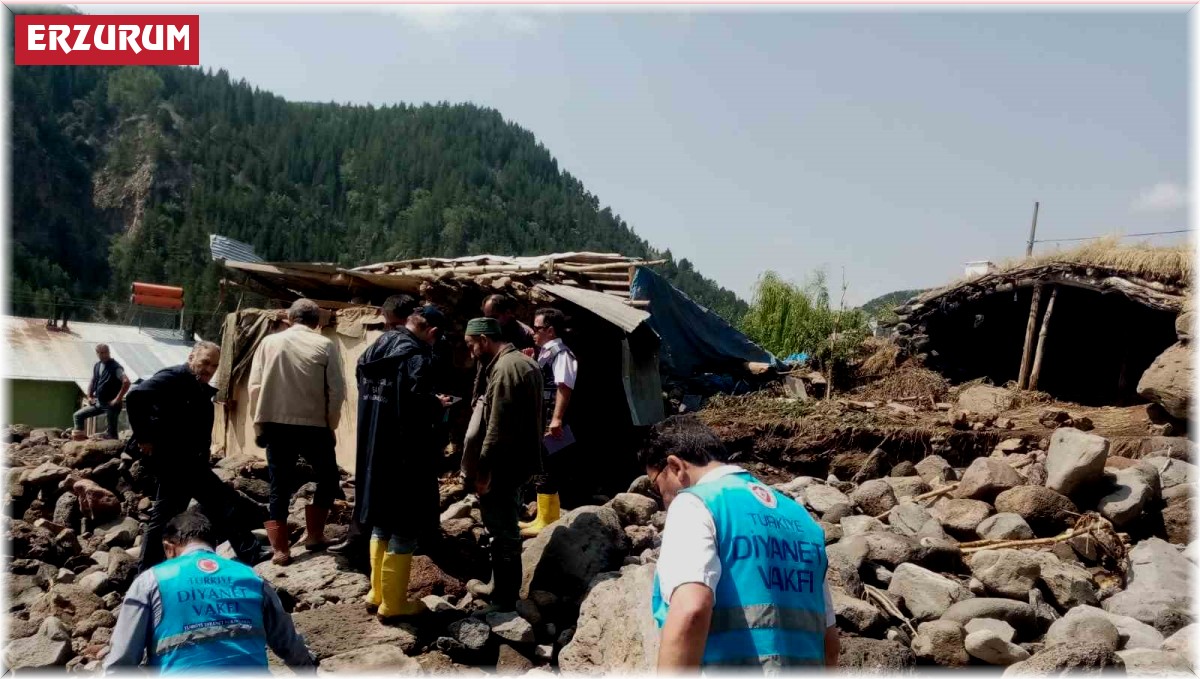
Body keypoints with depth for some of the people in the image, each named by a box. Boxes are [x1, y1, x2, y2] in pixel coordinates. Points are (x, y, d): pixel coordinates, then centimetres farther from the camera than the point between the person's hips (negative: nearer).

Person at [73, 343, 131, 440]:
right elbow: (92, 382, 23)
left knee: (112, 431, -2)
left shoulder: (115, 367, -15)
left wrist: (118, 399, -23)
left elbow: (126, 382, -26)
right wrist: (89, 397, 12)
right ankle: (79, 437, 15)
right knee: (78, 415, 9)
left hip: (111, 404, -8)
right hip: (98, 403, 8)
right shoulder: (96, 366, 8)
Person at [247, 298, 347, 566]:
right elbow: (336, 390, -4)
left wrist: (258, 423, 10)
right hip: (313, 426, -2)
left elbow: (255, 386, 1)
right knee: (328, 479, 18)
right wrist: (331, 425, 7)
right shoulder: (325, 345, -2)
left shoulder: (269, 342, 3)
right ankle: (314, 535, 18)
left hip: (276, 424, 2)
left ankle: (280, 549, 9)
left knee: (279, 487, 9)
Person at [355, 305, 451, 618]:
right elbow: (419, 409, -24)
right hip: (403, 455, -8)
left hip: (372, 450, 8)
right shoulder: (415, 357, -18)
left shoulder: (375, 351, 7)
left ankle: (377, 593, 30)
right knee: (404, 528, 5)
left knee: (381, 524, 20)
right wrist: (439, 405, -2)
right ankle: (393, 603, 14)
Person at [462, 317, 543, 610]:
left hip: (503, 465, -10)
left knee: (502, 530, 0)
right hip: (518, 460, 10)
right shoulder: (525, 362, 13)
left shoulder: (506, 368, -20)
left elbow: (497, 426, -24)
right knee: (505, 526, 19)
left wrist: (483, 468, -18)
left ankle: (504, 596, 11)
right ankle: (502, 586, 31)